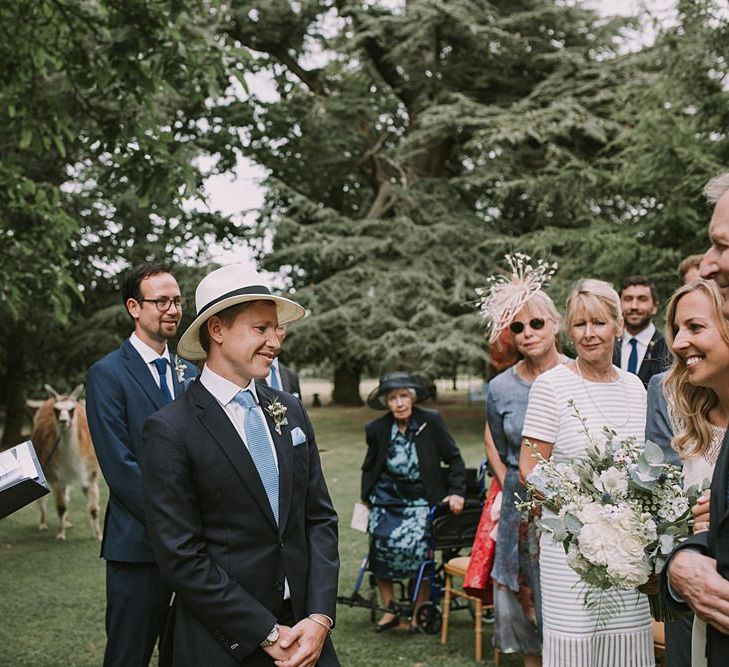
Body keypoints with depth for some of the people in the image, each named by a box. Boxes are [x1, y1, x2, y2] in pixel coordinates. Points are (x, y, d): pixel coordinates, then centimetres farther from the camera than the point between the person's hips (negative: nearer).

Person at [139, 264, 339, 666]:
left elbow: (320, 517, 5)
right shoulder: (170, 430, -12)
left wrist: (320, 618, -6)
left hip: (304, 631, 5)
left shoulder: (290, 411, 5)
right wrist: (266, 634, -13)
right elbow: (181, 557, -14)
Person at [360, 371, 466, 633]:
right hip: (387, 500, 2)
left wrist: (457, 492, -7)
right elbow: (369, 467, 15)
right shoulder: (377, 429, -1)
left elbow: (454, 459, 1)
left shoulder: (431, 422, -7)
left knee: (416, 546, -19)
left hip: (421, 500, -2)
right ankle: (390, 610, 2)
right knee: (381, 543, -14)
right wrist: (366, 498, 13)